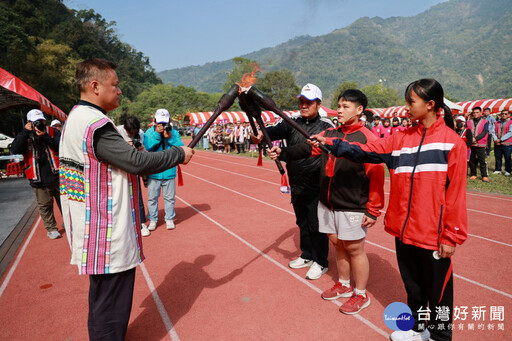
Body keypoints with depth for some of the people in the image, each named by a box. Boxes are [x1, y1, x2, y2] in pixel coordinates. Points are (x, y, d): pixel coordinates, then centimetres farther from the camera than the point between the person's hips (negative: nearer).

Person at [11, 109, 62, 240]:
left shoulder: (53, 132, 4)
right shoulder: (25, 136, 5)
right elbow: (15, 150, -12)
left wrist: (45, 137, -20)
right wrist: (25, 132, -19)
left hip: (58, 176, 0)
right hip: (39, 180, 0)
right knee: (44, 206, 8)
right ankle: (51, 228, 22)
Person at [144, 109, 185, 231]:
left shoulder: (174, 132, 3)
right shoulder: (149, 132, 1)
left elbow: (181, 147, -6)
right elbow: (147, 146, -14)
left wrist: (170, 138, -19)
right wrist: (157, 134, -21)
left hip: (169, 172, 0)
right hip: (153, 172, 0)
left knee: (170, 197, 9)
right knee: (152, 197, 7)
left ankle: (169, 219, 24)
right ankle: (152, 219, 22)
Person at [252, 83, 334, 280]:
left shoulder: (326, 127, -7)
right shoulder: (292, 124, 4)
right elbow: (276, 130, -13)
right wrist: (261, 134, -36)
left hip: (316, 188, -5)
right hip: (296, 187, 5)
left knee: (316, 226, 4)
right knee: (302, 223, 19)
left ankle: (320, 262, 23)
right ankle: (307, 256, 38)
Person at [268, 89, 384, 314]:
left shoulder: (366, 138, -11)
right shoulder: (329, 134, 8)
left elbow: (376, 176, -12)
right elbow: (306, 149, 1)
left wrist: (373, 211, -13)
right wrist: (283, 153, -16)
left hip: (352, 208, -6)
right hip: (328, 205, 6)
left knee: (354, 249, 6)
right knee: (338, 244, 18)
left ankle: (361, 295, 26)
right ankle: (343, 285, 38)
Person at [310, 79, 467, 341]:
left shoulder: (451, 141, -9)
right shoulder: (400, 139, 4)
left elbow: (456, 193, -10)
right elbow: (366, 151, -2)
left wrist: (452, 236, -10)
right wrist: (330, 144, -13)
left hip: (434, 234, -4)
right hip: (404, 230, 5)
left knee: (437, 288, 12)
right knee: (412, 284, 22)